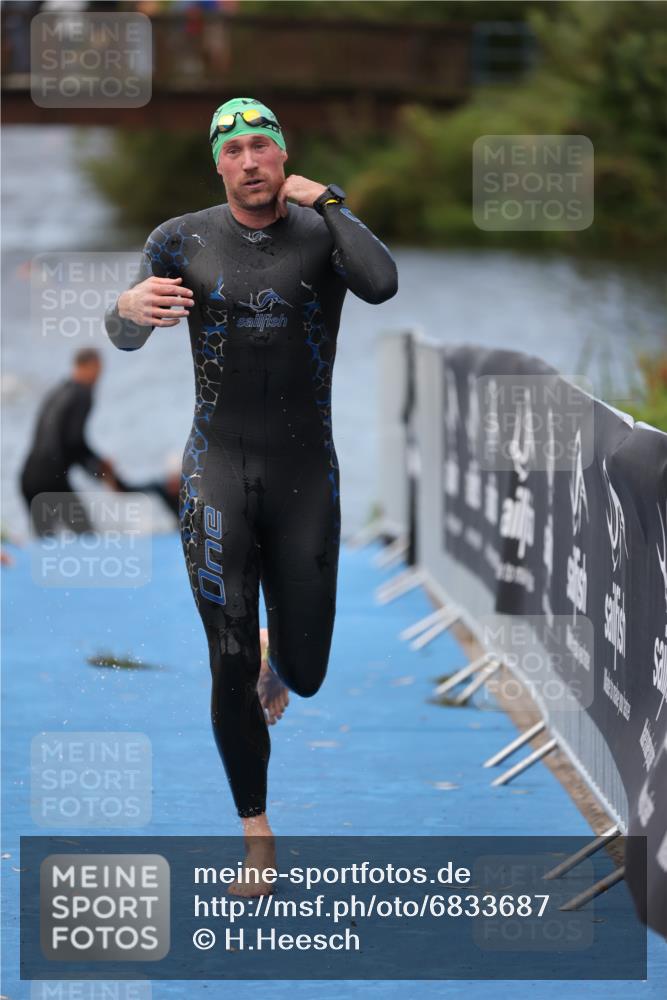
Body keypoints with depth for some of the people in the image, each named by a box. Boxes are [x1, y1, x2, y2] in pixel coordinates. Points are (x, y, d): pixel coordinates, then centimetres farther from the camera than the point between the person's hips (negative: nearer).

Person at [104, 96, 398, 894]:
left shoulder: (326, 229, -4)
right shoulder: (183, 239, -1)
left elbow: (382, 286, -25)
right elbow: (122, 339, 2)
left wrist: (323, 198, -15)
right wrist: (131, 308, -23)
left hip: (307, 476, 1)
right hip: (217, 471, 0)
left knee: (306, 675, 5)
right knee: (231, 667, -8)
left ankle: (280, 652, 45)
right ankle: (256, 835, 7)